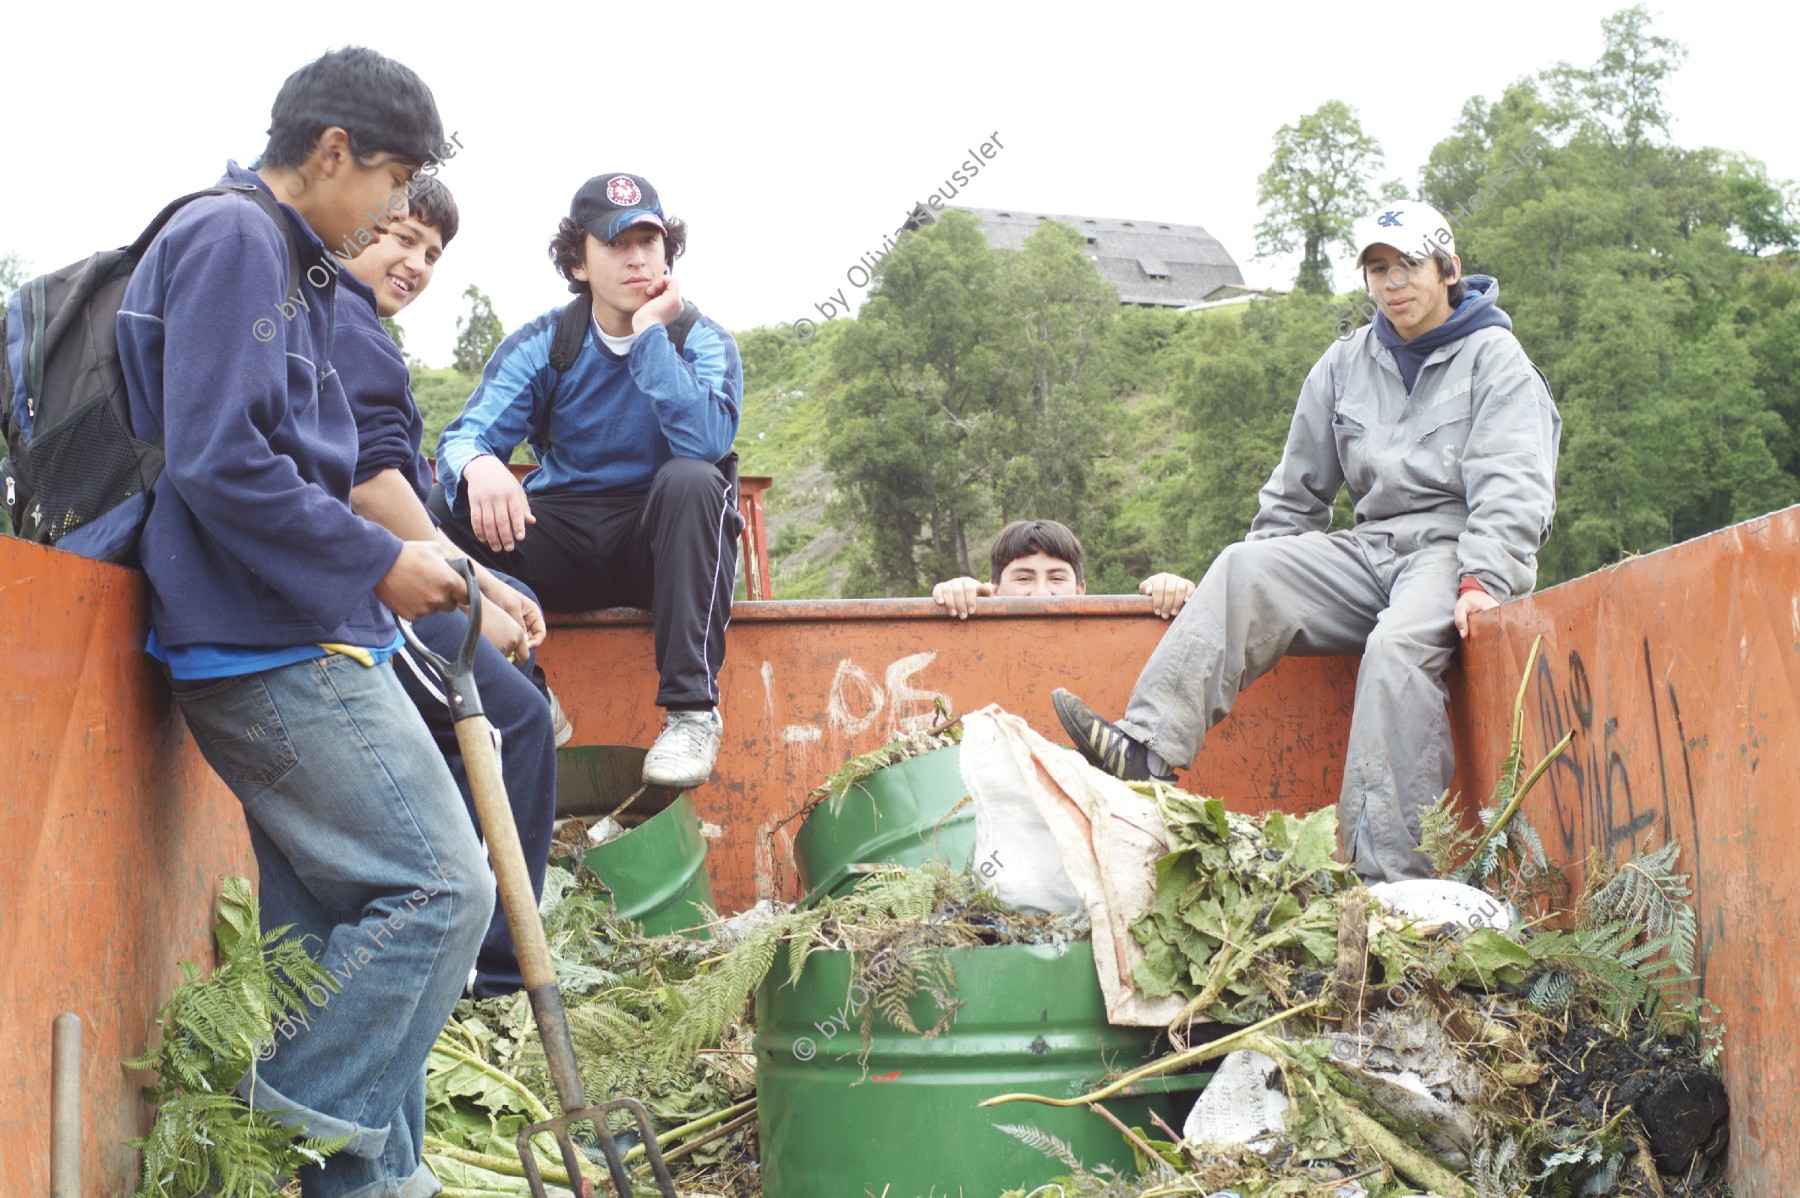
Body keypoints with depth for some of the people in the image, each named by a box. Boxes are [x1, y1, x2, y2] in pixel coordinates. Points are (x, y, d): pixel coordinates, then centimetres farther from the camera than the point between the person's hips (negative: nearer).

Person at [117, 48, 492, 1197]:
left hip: (293, 641, 11)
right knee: (441, 887, -12)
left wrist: (414, 562, 15)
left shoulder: (287, 263, 21)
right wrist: (380, 562, -14)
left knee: (340, 930, 11)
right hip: (278, 645, -11)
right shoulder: (232, 239, -10)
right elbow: (221, 461, -21)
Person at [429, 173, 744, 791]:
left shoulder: (703, 342, -3)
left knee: (691, 480, -34)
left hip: (659, 543, -2)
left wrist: (649, 333, -21)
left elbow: (707, 440, -24)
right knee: (446, 503, -22)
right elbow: (468, 432, -12)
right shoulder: (540, 345, 2)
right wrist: (477, 466, -37)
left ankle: (691, 706, -31)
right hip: (560, 545, 2)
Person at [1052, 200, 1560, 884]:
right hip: (1372, 547, 5)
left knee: (1397, 647, -35)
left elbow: (1512, 489, -9)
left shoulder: (1495, 360, 3)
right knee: (1246, 568, -19)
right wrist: (1272, 574, 13)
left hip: (1455, 548, -5)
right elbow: (1297, 488, 23)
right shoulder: (1347, 366, 18)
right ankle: (1148, 749, -33)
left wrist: (1483, 580, -23)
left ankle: (1390, 875, -40)